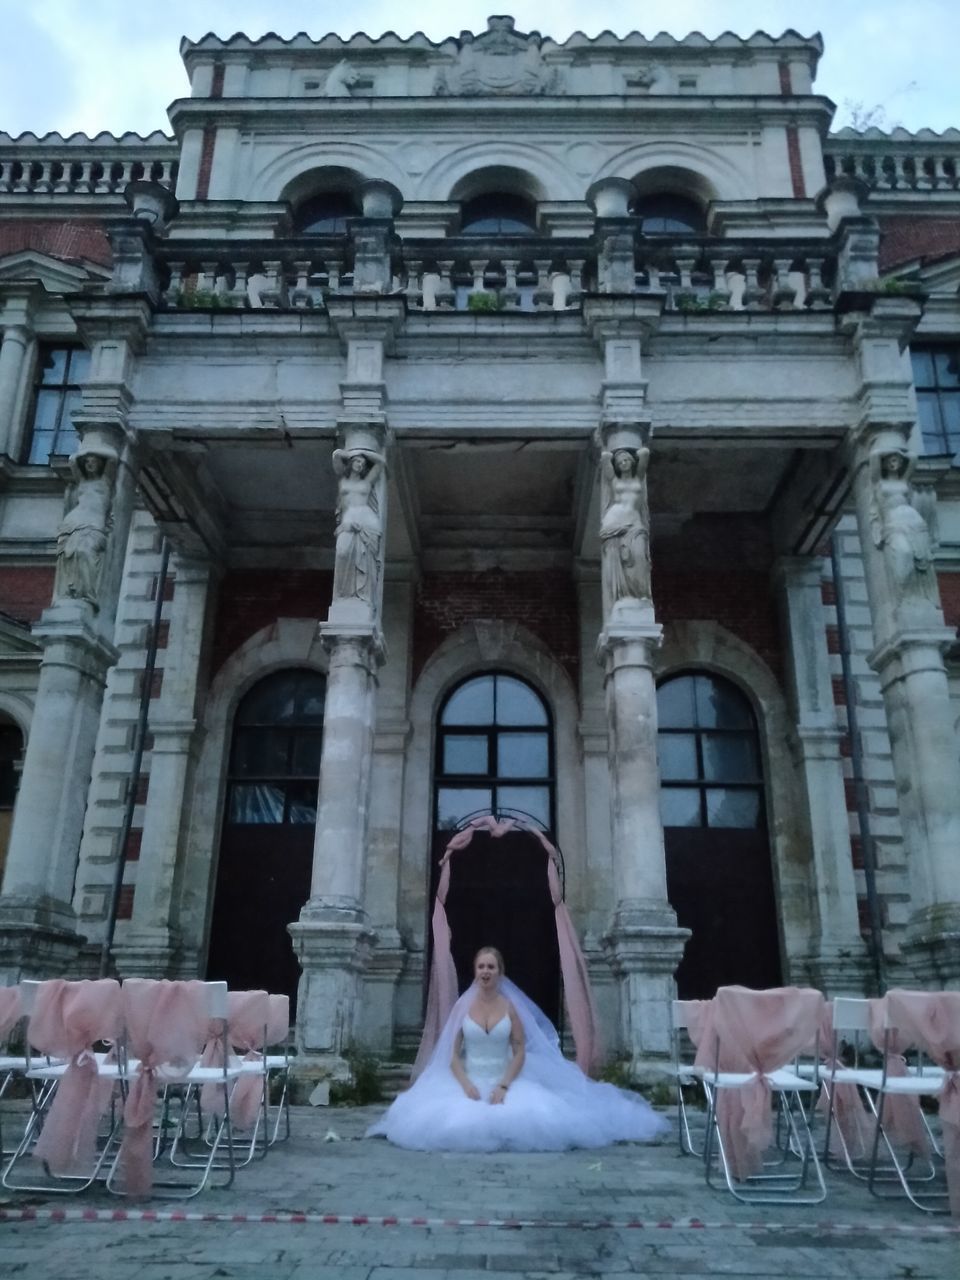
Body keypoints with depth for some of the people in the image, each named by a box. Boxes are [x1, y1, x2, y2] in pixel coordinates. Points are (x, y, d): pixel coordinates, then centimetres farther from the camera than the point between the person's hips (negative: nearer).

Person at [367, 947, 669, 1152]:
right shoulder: (463, 1006, 0)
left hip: (506, 1082, 0)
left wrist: (503, 1086, -14)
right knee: (455, 1120, -26)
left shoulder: (510, 1007, 1)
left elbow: (520, 1052, 0)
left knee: (527, 1118, -25)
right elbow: (452, 1055, 1)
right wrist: (466, 1086, -15)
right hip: (468, 1082, 0)